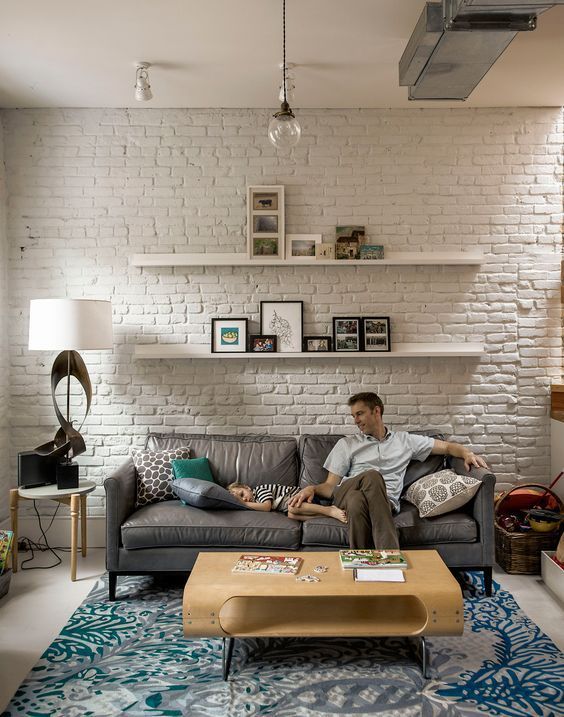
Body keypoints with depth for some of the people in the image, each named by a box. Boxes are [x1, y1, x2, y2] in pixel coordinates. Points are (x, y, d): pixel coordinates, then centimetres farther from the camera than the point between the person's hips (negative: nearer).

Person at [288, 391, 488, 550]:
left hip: (384, 502, 0)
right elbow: (330, 486, 16)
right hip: (345, 496, 0)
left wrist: (466, 453, 4)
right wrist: (312, 488, -6)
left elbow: (446, 446, 25)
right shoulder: (346, 444, 22)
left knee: (359, 502, -38)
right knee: (372, 476, -36)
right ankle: (391, 556, -41)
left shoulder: (404, 440, 24)